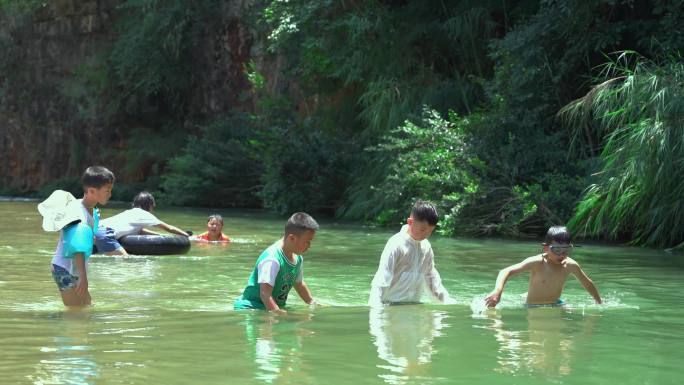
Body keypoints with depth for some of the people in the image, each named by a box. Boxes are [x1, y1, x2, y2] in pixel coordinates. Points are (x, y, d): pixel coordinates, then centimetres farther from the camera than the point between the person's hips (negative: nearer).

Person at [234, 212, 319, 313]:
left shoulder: (297, 259, 8)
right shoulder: (272, 259, -22)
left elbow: (299, 284, 29)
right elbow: (265, 294, -27)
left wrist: (313, 304, 32)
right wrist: (282, 315, -32)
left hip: (276, 308, 9)